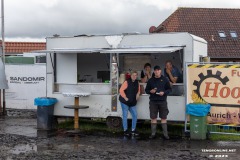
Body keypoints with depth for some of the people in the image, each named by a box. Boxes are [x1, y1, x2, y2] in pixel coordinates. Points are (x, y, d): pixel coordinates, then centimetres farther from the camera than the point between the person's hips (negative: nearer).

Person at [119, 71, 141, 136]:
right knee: (125, 116, 0)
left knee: (135, 115, 5)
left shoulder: (137, 83, 9)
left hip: (132, 102, 7)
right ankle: (125, 130, 9)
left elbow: (138, 90, 22)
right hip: (125, 102, -6)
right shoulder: (127, 82, -12)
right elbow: (121, 90, -17)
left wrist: (138, 94, 1)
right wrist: (125, 98, -17)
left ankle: (133, 130, 16)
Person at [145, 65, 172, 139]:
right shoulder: (151, 80, 8)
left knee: (163, 118, 3)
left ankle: (165, 134, 9)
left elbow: (169, 89, 4)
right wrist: (150, 91, -9)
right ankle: (153, 134, 13)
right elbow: (146, 90, 12)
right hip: (153, 101, 1)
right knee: (153, 118, 4)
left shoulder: (164, 79, 3)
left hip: (162, 101, -1)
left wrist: (164, 92, -13)